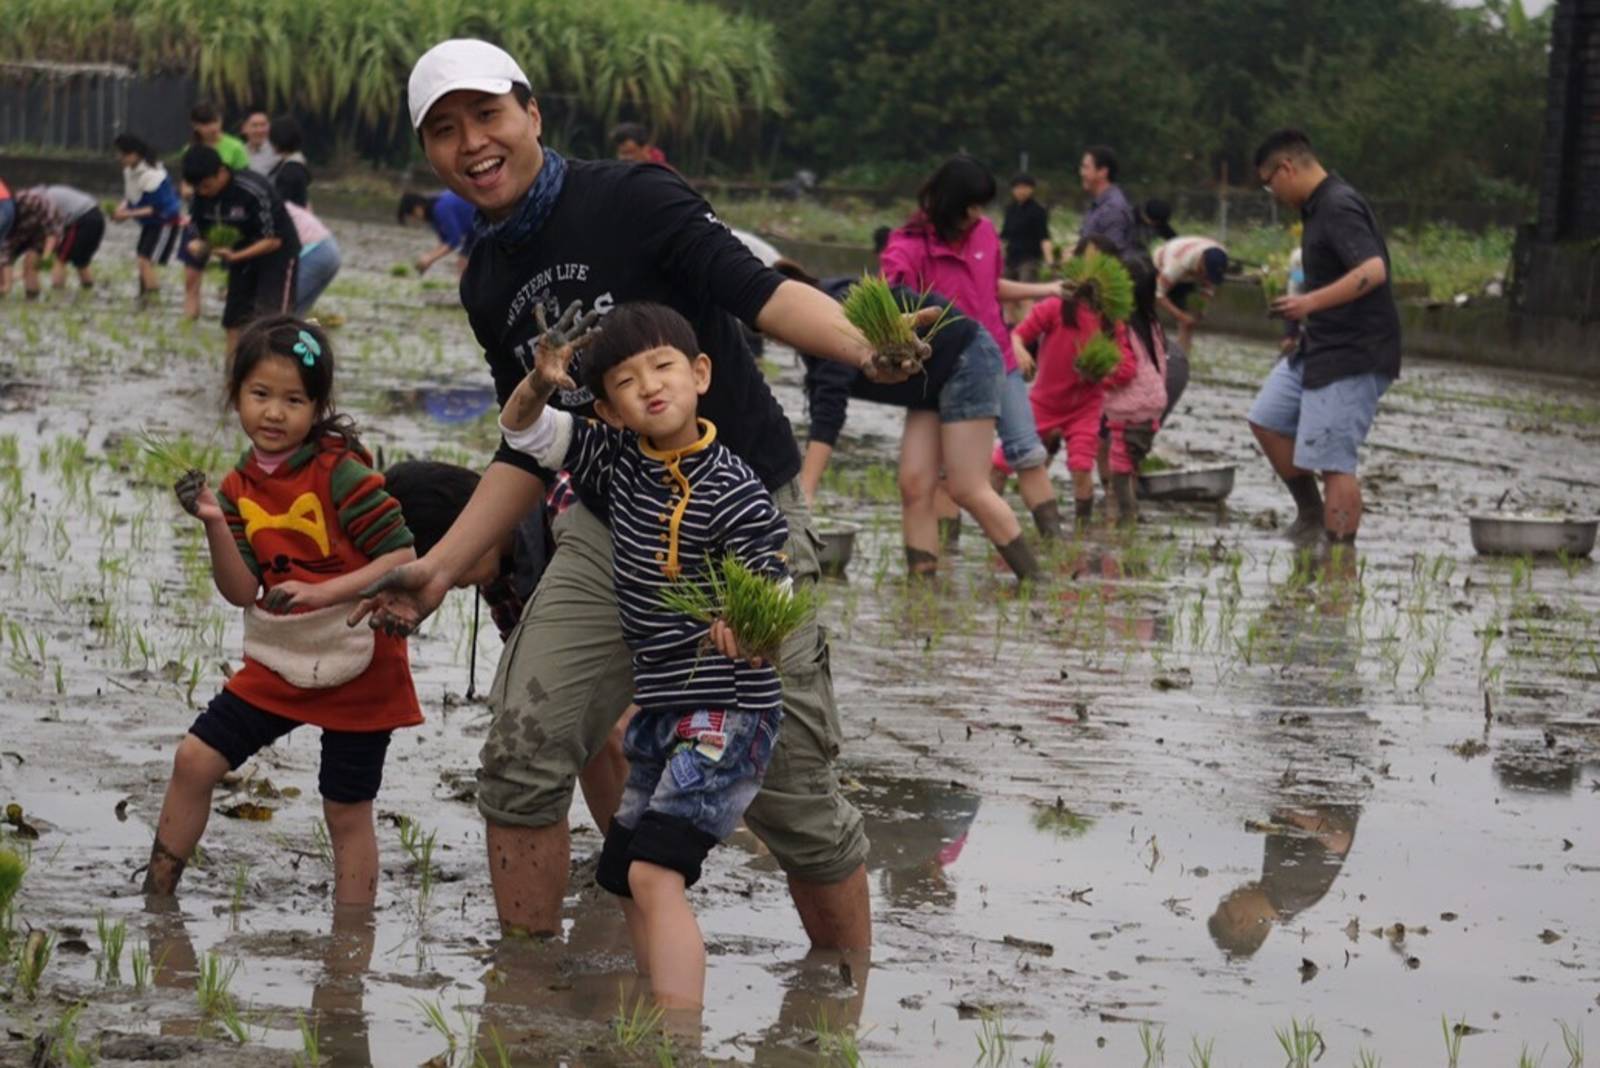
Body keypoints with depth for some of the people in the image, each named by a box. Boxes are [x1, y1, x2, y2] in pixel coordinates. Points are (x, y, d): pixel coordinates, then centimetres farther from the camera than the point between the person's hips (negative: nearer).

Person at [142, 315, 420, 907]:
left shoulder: (341, 473, -16)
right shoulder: (239, 488, 2)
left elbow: (402, 556, -19)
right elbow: (242, 592, -4)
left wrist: (323, 592, -29)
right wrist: (214, 524, -19)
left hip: (356, 669, -5)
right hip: (278, 664, 6)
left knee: (347, 813, 2)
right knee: (195, 760, 2)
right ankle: (156, 897, 16)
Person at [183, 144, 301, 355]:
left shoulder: (253, 190, -30)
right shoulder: (202, 196, -10)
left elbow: (274, 240, -25)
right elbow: (207, 233, 2)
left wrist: (235, 256, -36)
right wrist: (201, 248, -23)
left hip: (277, 254, -7)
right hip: (241, 254, 7)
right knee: (234, 320, 5)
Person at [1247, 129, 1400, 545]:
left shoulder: (1338, 207, -19)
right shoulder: (1321, 206, 13)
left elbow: (1372, 271, -32)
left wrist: (1311, 302, -33)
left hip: (1353, 356, -11)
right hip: (1319, 347, 11)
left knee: (1332, 462, -10)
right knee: (1267, 420, 17)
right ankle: (1310, 514, 27)